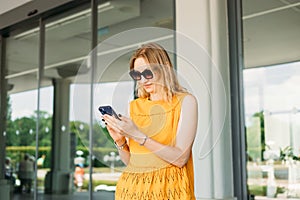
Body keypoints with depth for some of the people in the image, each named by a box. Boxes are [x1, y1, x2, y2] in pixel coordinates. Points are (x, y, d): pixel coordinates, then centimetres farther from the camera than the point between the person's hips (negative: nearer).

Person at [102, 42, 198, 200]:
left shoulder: (185, 101, -6)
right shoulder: (133, 106, 8)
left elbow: (180, 158, -15)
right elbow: (129, 161, 9)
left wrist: (139, 136, -20)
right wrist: (120, 140, -9)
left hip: (166, 187, -3)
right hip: (131, 187, 4)